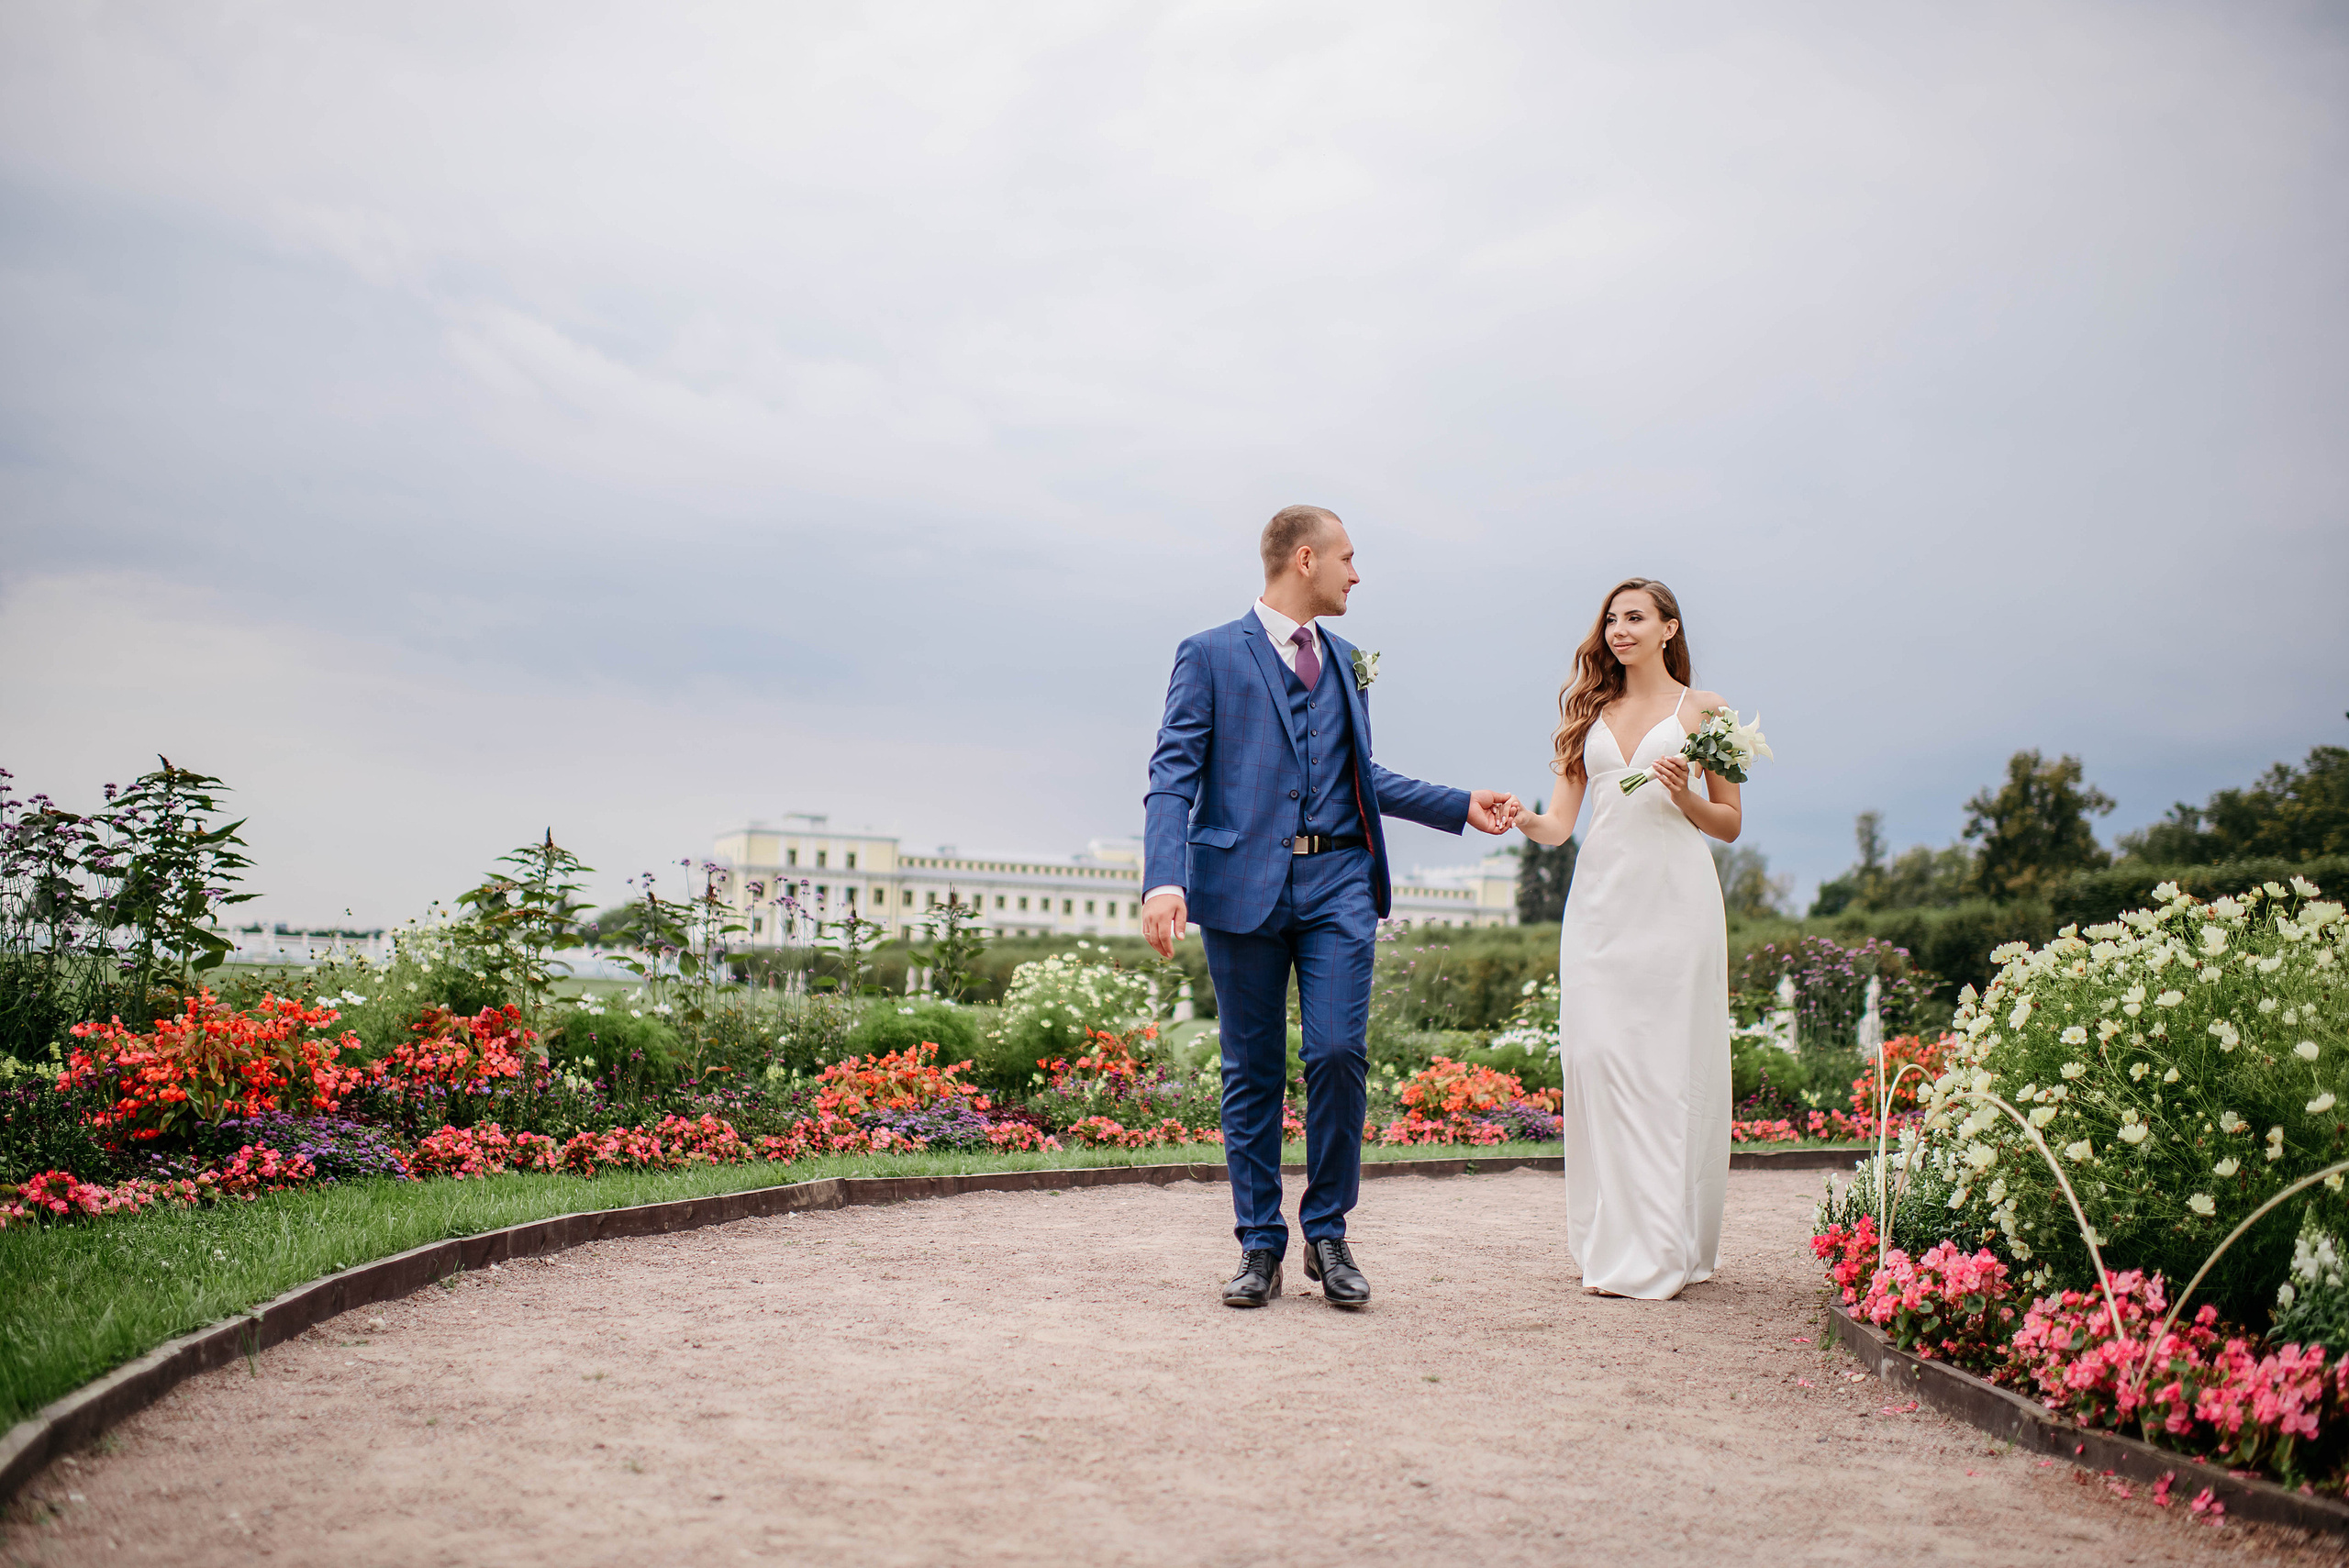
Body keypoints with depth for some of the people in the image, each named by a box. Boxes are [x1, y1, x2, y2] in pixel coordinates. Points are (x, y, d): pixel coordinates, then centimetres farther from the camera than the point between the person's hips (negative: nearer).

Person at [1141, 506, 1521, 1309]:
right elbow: (1172, 778, -5)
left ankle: (1328, 1234, 9)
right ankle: (1260, 1247, 15)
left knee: (1339, 1052, -8)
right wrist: (1164, 881, -20)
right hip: (1244, 881, -3)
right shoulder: (1209, 655, 2)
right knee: (1252, 1070, 3)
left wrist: (1461, 806, 21)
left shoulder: (1345, 659, 19)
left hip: (1337, 879, 3)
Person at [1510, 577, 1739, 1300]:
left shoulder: (1702, 709, 8)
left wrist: (1683, 795, -10)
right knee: (1596, 1055, -4)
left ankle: (1668, 1250, 1)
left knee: (1672, 1062, -5)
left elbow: (1731, 825, 8)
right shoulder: (1592, 712, 17)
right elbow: (1560, 821, 9)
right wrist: (1522, 820, -13)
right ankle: (1614, 1246, 5)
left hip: (1675, 899, -3)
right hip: (1601, 897, 3)